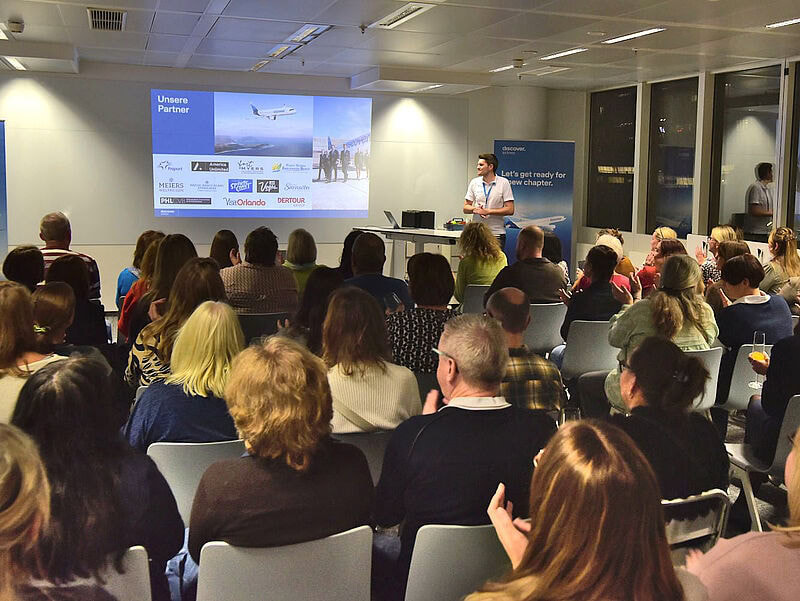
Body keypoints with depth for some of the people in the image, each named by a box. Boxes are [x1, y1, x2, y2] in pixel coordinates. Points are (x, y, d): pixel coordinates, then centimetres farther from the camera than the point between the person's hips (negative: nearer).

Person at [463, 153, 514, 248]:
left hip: (496, 233, -3)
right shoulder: (474, 182, 9)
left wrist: (488, 211, -14)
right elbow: (466, 208, 11)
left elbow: (510, 210, -7)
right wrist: (475, 209, -12)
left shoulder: (504, 183, -2)